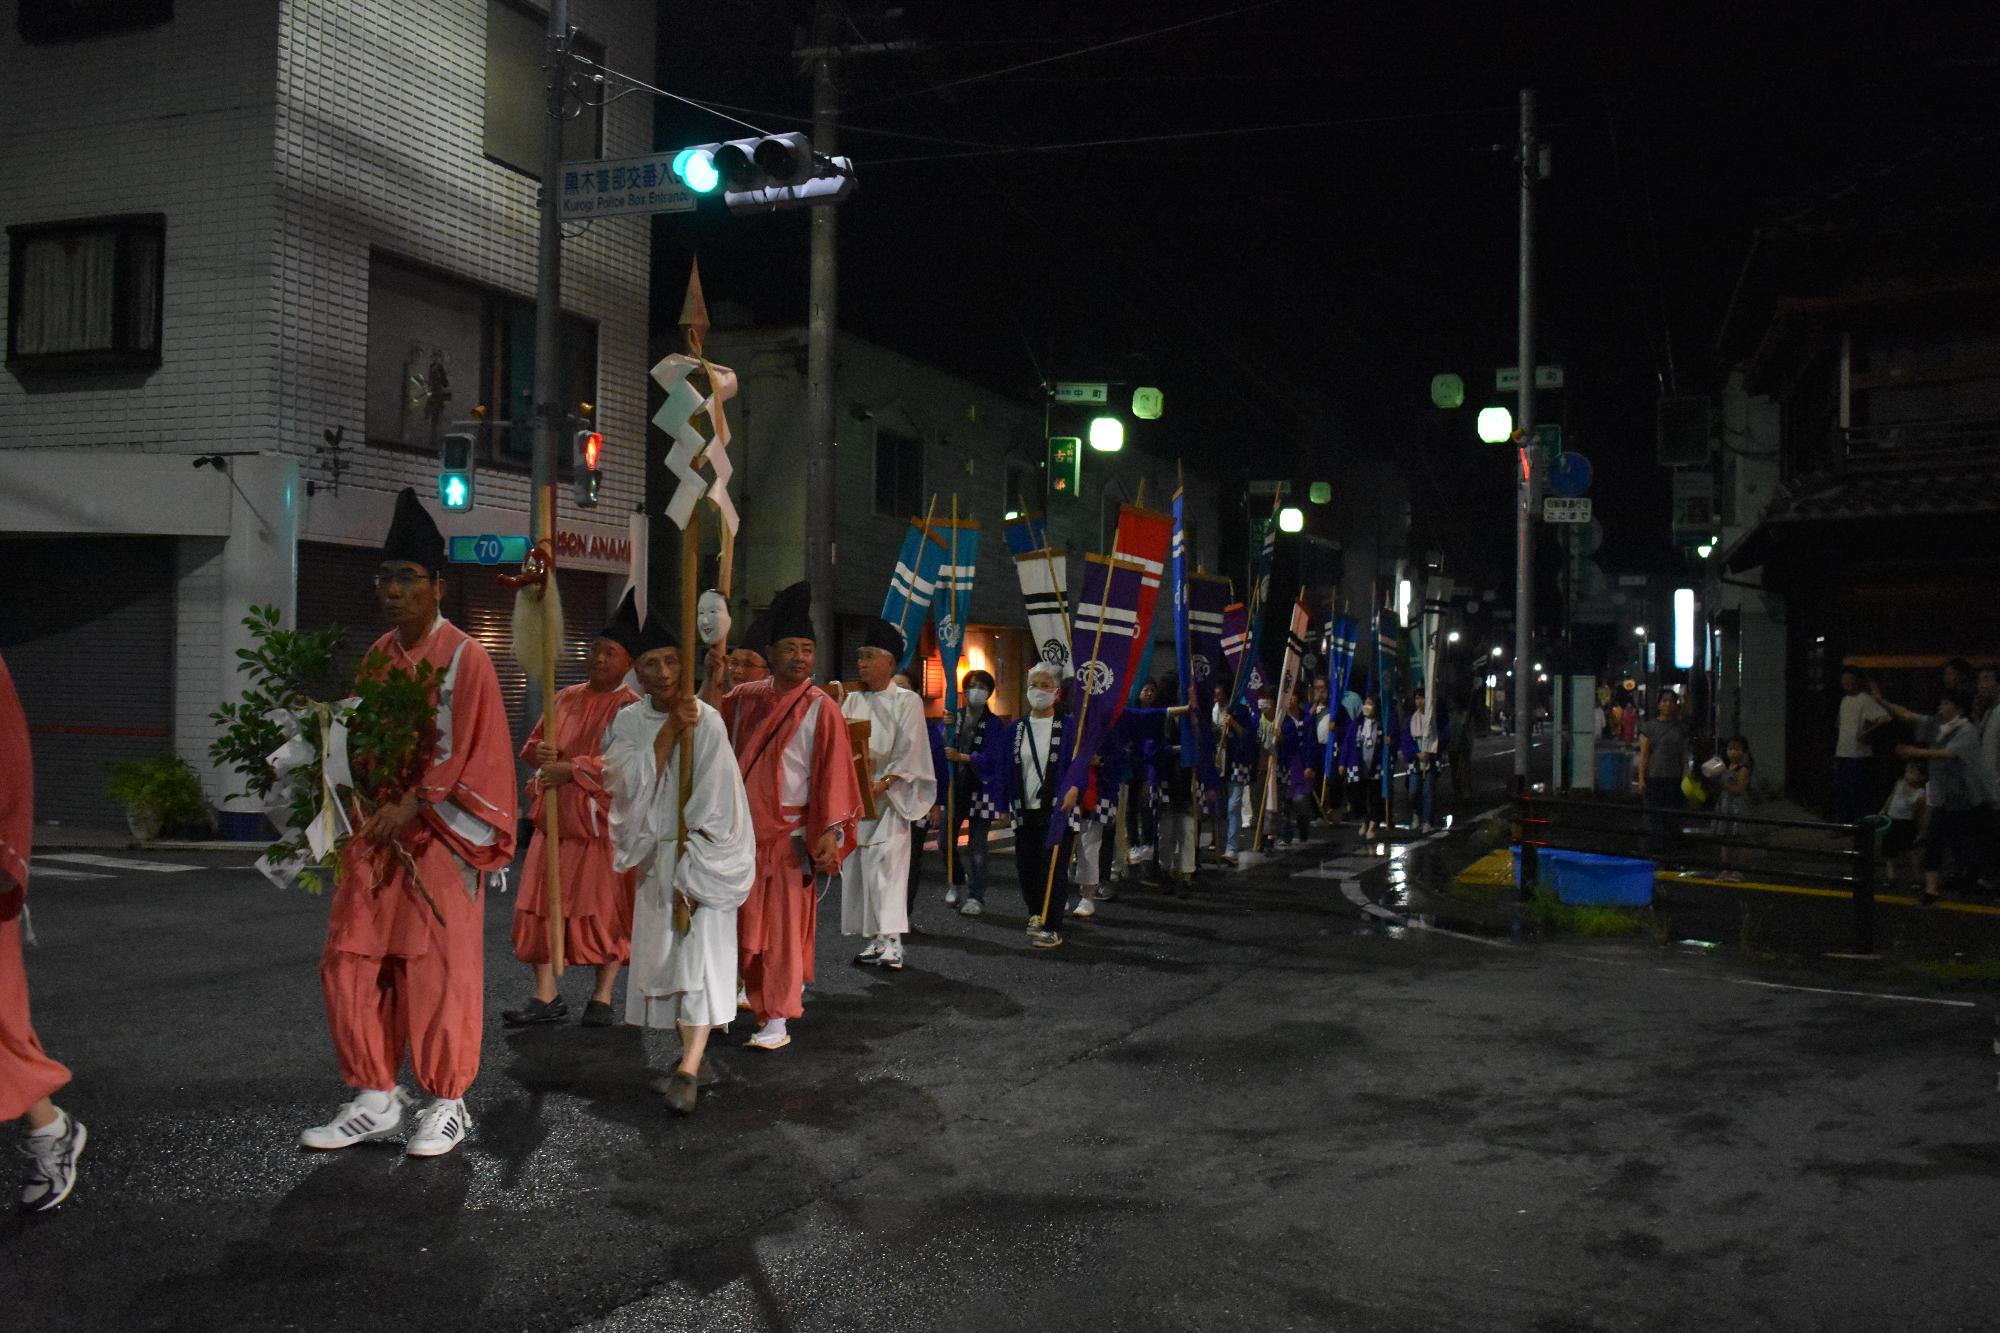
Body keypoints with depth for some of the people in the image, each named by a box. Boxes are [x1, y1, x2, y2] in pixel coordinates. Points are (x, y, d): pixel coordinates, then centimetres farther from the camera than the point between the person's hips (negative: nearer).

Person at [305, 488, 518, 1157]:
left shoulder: (464, 657, -9)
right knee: (349, 965, 4)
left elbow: (473, 753, -13)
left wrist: (412, 805, -20)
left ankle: (447, 1104, 13)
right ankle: (376, 1100, 16)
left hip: (438, 839, -6)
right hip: (375, 832, 6)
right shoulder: (378, 656, 11)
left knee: (438, 970, -1)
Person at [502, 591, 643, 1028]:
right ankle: (546, 996, 7)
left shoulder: (631, 708, -6)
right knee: (541, 904, 2)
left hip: (602, 820, -6)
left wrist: (570, 769, -18)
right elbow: (532, 746, 18)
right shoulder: (567, 697, 13)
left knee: (605, 908, 0)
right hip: (554, 816, 6)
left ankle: (602, 995, 11)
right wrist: (544, 754, -5)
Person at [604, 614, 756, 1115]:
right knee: (665, 955, 8)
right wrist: (669, 730, -21)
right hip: (654, 856, 5)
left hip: (702, 852, -5)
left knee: (699, 954, -12)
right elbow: (627, 783, -14)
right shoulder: (628, 722, 1)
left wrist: (688, 876, -16)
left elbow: (713, 802, -14)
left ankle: (688, 1069, -14)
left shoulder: (707, 720, -12)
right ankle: (696, 1056, 20)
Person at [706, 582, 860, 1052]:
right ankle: (753, 994, 30)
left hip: (789, 838, -5)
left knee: (783, 926, -1)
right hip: (742, 832, 5)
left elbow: (833, 773, -10)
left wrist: (830, 831, -17)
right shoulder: (744, 698, 6)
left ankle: (777, 1020, 5)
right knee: (743, 921, 12)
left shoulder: (820, 709, -8)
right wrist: (714, 684, -11)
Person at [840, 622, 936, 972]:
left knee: (887, 863, -14)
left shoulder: (907, 702, 0)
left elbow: (910, 751, -7)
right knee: (857, 865, 4)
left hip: (889, 797, -5)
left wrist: (884, 782, -19)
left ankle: (892, 940, -17)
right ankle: (873, 938, 12)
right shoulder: (851, 701, 15)